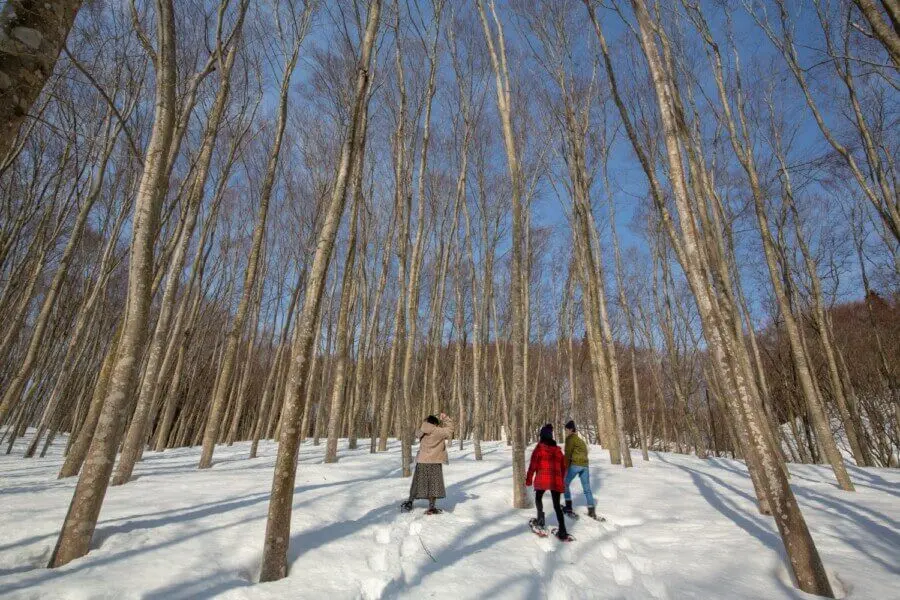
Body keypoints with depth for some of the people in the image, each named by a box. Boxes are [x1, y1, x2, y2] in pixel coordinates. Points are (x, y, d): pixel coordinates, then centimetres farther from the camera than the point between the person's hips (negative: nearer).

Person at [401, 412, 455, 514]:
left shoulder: (421, 432, 1)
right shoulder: (437, 432, -14)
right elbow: (449, 429, -4)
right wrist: (445, 418, 6)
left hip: (421, 462, 5)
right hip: (434, 463, -5)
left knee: (418, 484, 17)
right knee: (433, 485, 5)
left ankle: (409, 503, 25)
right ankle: (431, 508, 7)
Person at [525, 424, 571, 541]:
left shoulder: (539, 447, -1)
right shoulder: (557, 449, 12)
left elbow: (533, 464, -5)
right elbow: (563, 466, 19)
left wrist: (529, 479, 3)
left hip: (542, 478, -3)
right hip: (556, 480, 3)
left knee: (538, 498, 22)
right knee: (557, 505, 8)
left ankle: (540, 519, 7)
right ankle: (562, 532, 1)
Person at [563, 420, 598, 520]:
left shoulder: (570, 438, -3)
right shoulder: (580, 440, 21)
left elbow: (568, 454, -10)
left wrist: (565, 468, -10)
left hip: (575, 464, -7)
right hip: (585, 465, 7)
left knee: (566, 484, 7)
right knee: (587, 489, 11)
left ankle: (569, 508, 3)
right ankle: (592, 512, 10)